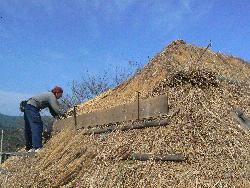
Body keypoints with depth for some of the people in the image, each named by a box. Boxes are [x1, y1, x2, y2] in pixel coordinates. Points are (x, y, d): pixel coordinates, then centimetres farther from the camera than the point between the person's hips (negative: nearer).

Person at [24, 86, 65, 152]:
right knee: (37, 126, -14)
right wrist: (64, 114, -8)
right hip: (32, 108, -11)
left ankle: (29, 147, 17)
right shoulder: (51, 96, -10)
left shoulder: (50, 95, 20)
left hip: (28, 107, 11)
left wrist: (56, 116, 4)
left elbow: (52, 109, 18)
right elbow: (56, 108, -17)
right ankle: (37, 147, -20)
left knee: (28, 129, 11)